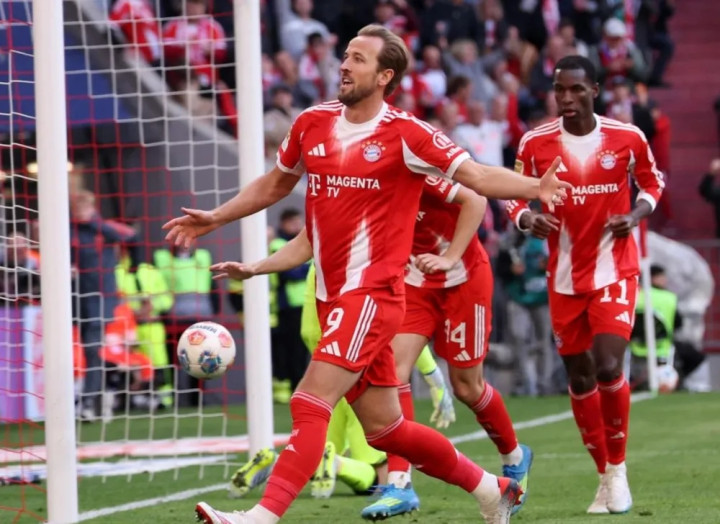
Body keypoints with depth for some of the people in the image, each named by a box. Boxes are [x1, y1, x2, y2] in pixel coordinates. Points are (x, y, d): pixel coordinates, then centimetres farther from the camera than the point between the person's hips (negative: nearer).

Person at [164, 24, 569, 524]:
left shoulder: (405, 134, -9)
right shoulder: (312, 124, 10)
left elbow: (476, 175, -12)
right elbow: (276, 183, 26)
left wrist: (533, 188, -28)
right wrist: (216, 218, 24)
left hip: (373, 292, -7)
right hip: (332, 296, 7)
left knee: (310, 404, -19)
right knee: (385, 427, 13)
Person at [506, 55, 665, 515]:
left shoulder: (627, 137, -5)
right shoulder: (535, 143, -4)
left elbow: (653, 181, 11)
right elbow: (513, 196, 7)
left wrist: (636, 214, -8)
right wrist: (528, 218, -15)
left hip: (615, 270, -2)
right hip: (565, 277, 2)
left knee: (608, 367, -17)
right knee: (580, 377, 7)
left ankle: (618, 468, 3)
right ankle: (605, 477, 22)